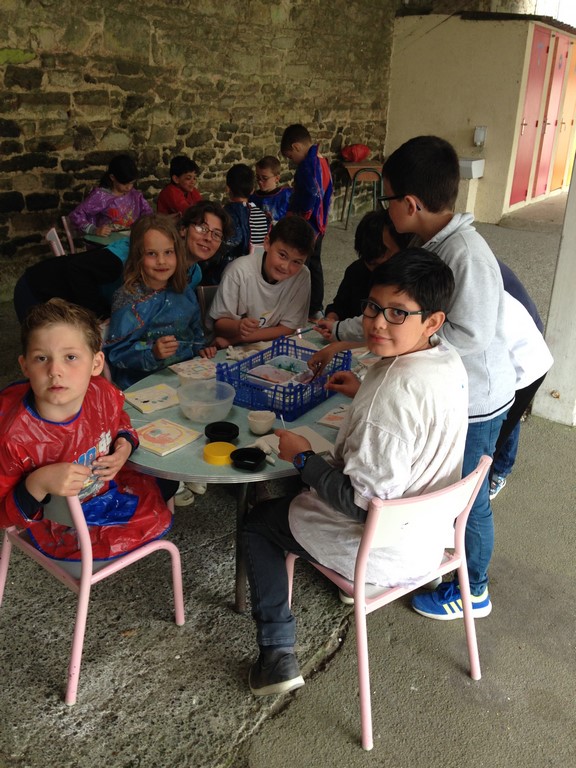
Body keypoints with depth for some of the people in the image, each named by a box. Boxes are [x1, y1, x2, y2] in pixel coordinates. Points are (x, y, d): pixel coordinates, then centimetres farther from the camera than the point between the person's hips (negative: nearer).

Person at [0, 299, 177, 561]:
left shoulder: (103, 394, -23)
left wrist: (126, 443, -16)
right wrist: (38, 485, -43)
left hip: (108, 485, 6)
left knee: (167, 480, 23)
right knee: (157, 519, 7)